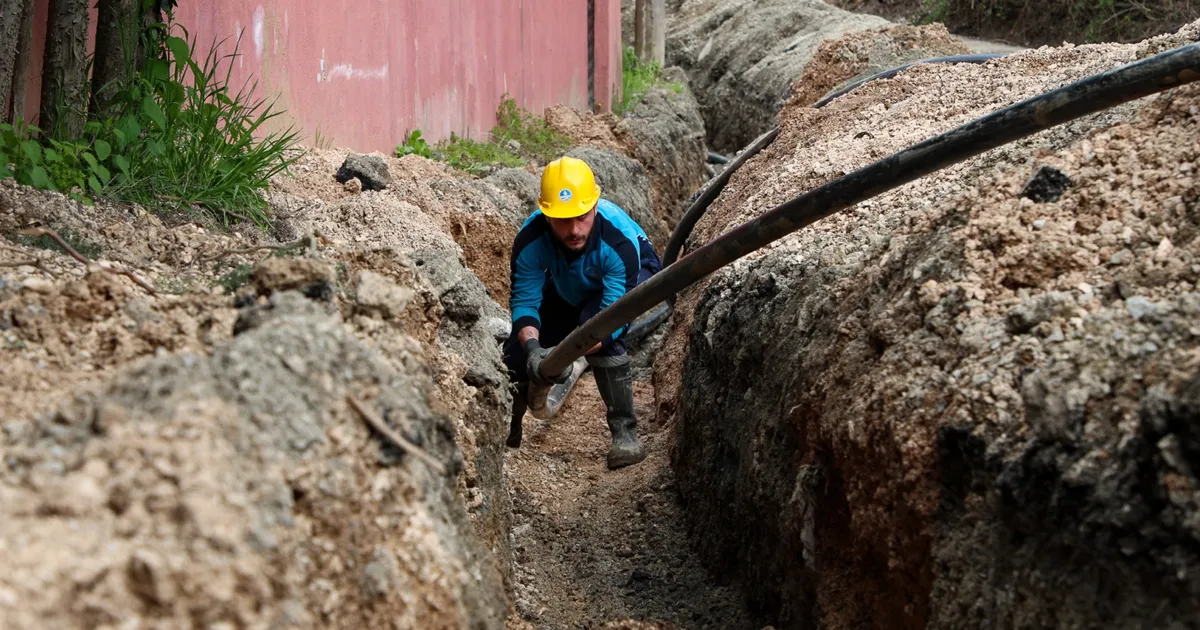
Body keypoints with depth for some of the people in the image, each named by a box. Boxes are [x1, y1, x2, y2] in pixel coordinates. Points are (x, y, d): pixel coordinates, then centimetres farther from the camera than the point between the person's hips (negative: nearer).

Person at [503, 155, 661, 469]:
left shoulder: (619, 239, -42)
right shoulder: (529, 240, -33)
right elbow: (524, 301, -27)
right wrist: (532, 346, -48)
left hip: (634, 276, -4)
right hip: (570, 290, 4)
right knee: (517, 352, -7)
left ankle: (625, 432, -28)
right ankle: (507, 426, 29)